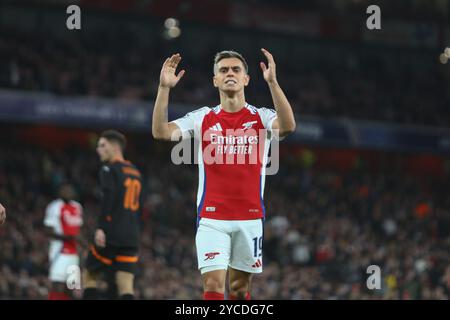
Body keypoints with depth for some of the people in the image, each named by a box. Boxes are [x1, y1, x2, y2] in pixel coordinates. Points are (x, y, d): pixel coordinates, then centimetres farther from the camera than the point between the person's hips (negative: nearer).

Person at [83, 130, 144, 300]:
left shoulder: (110, 169, -2)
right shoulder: (136, 173, 20)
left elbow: (108, 199, -17)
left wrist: (101, 228, -23)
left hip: (111, 235, -6)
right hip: (131, 237, 6)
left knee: (89, 276, 10)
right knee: (126, 286, -2)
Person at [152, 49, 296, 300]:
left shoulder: (261, 118, 2)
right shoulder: (202, 119, 5)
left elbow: (288, 127, -21)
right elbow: (160, 132, -8)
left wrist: (272, 82, -30)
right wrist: (164, 88, -19)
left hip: (250, 218, 1)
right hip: (212, 217, -1)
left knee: (240, 289, 11)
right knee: (214, 284, -13)